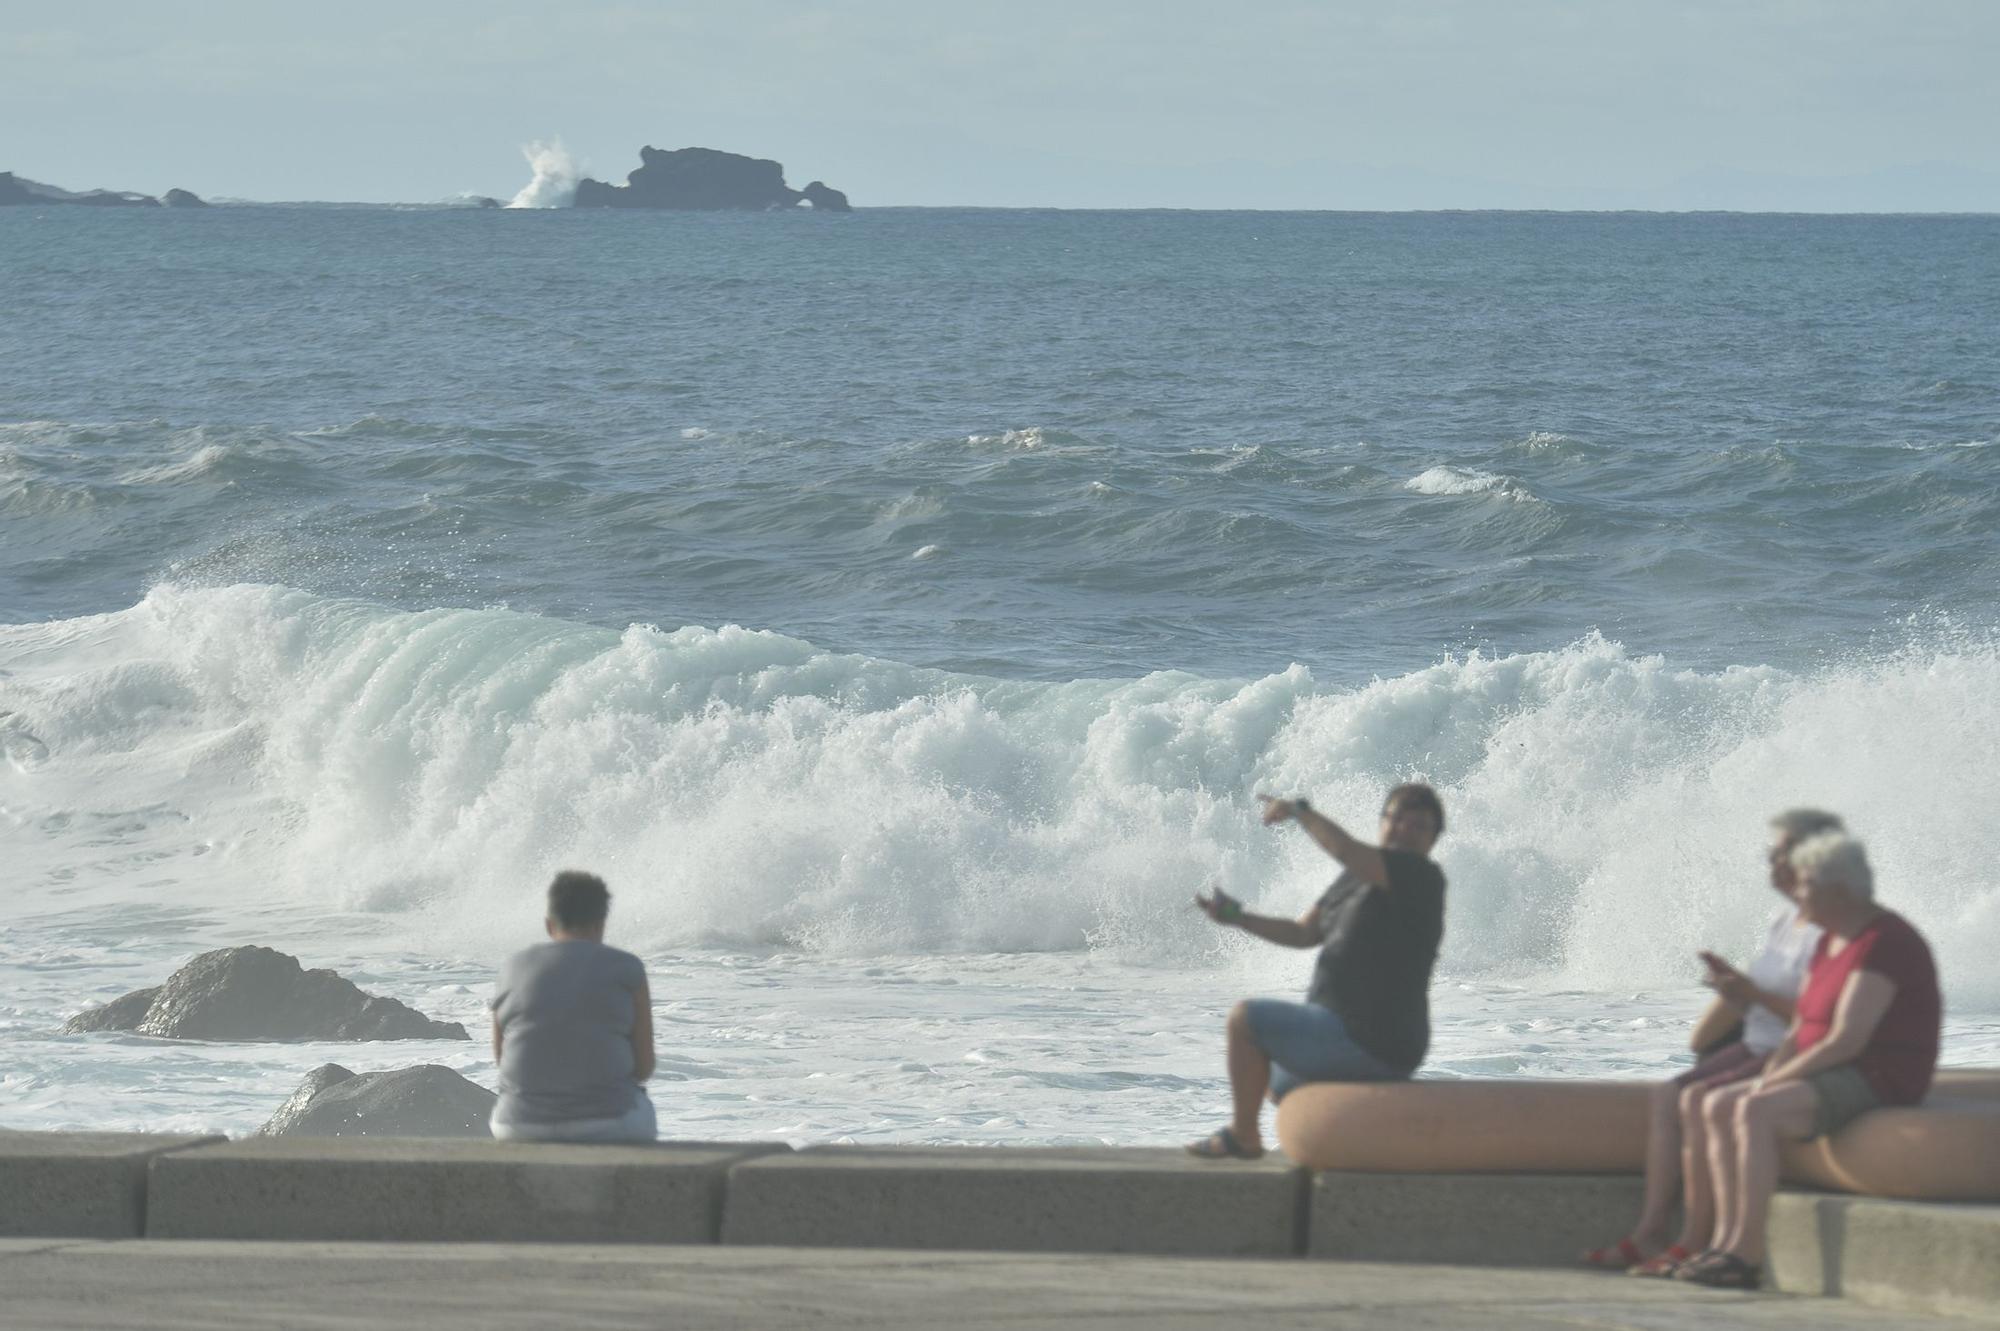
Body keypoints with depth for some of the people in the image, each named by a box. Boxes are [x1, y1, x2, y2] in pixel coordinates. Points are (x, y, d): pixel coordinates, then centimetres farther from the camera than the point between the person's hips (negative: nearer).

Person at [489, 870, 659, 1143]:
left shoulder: (514, 970, 4)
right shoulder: (625, 970, -4)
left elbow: (501, 1056, 14)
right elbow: (644, 1066, -2)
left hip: (523, 1130, 3)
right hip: (607, 1129, -3)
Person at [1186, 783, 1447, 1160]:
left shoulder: (1422, 877, -16)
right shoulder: (1358, 877, 12)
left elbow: (1344, 849, -32)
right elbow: (1302, 934, 14)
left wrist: (1299, 810, -19)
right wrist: (1237, 917, 1)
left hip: (1367, 1041, -10)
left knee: (1245, 1018, -7)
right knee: (1279, 1084, 34)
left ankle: (1243, 1135, 3)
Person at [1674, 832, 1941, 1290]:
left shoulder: (1883, 944, -18)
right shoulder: (1831, 942, 15)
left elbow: (1845, 1040, -24)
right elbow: (1800, 1031, 15)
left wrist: (1772, 1083, -17)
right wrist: (1766, 1080, -3)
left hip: (1878, 1081, -10)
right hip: (1835, 1079, 10)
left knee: (1755, 1113, -28)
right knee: (1718, 1107, -1)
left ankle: (1746, 1256, -28)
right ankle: (1725, 1242, -10)